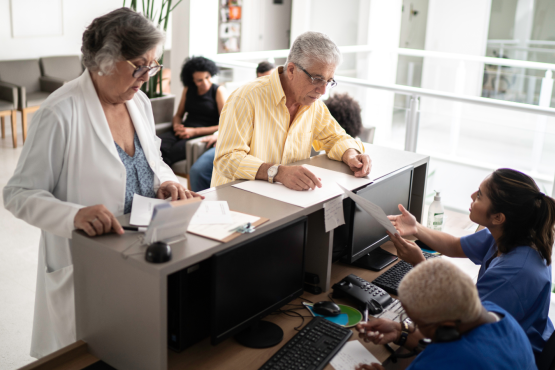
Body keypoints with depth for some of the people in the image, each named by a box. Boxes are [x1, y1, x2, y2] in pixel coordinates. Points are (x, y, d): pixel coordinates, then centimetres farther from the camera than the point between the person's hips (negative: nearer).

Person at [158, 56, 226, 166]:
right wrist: (176, 125, 0)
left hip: (204, 135, -4)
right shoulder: (188, 89, 18)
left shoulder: (219, 91, 2)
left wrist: (195, 131, -12)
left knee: (173, 152, -34)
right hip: (184, 131, 5)